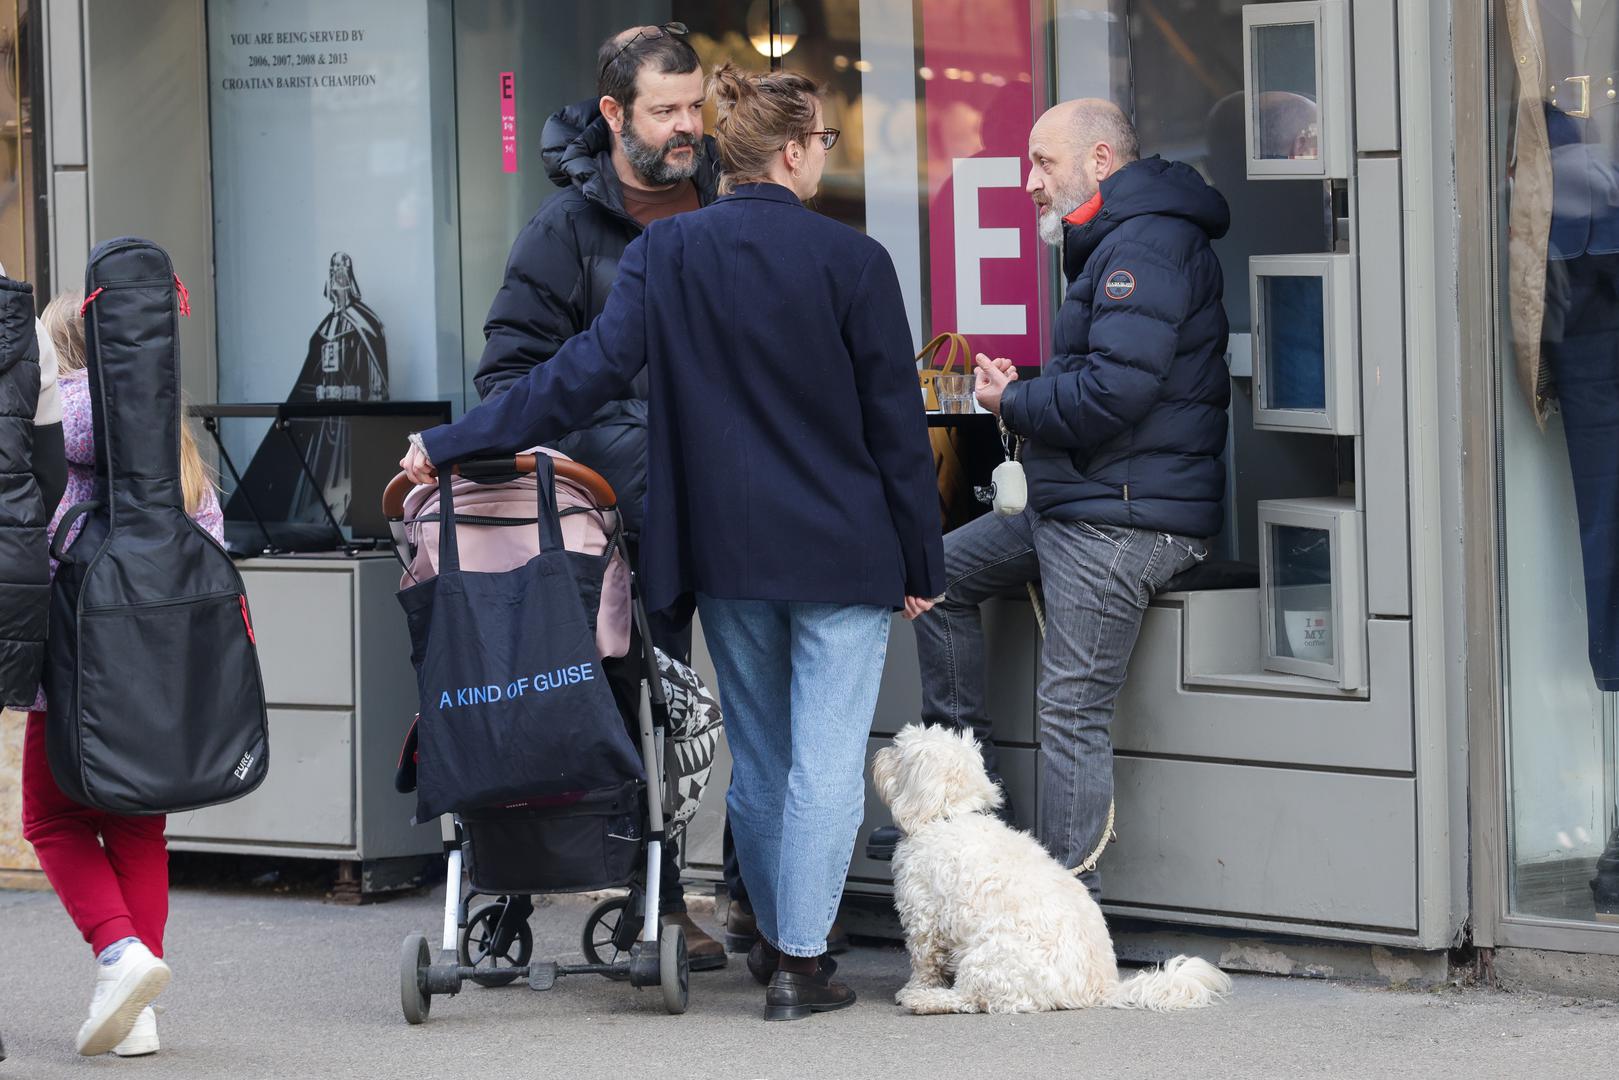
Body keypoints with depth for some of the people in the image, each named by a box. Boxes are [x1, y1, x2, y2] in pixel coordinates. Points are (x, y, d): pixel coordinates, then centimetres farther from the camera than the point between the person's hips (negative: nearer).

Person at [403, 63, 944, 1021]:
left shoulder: (667, 252, -3)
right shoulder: (853, 261, -10)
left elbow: (594, 368, -11)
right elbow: (897, 425, -6)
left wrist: (457, 443, -8)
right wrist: (922, 564, 2)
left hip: (726, 548, 4)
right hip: (843, 549, -4)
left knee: (758, 754, 17)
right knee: (826, 759, -1)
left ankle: (777, 937, 29)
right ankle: (800, 963, -2)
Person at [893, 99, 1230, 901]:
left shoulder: (1144, 245, -15)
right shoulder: (1108, 245, 20)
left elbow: (1116, 390, -25)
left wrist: (1014, 404, -9)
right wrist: (1021, 396, 5)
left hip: (1125, 519, -11)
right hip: (1074, 506, 11)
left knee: (1070, 711, -10)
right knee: (941, 570, 20)